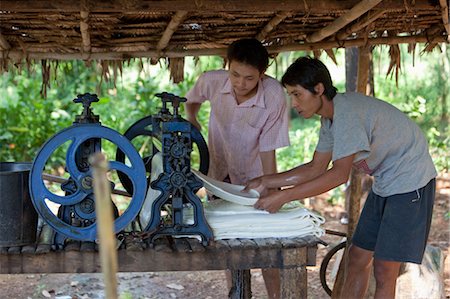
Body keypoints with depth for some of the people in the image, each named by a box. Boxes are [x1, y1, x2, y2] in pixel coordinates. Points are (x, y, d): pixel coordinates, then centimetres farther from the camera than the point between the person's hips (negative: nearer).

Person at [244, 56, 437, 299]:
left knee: (383, 270, -9)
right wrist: (266, 182, 3)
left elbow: (340, 174, -29)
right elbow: (316, 168, 10)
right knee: (357, 258, 10)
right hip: (384, 185, 10)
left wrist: (283, 196, -29)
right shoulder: (329, 117, 5)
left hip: (410, 184, -10)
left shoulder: (348, 112, -26)